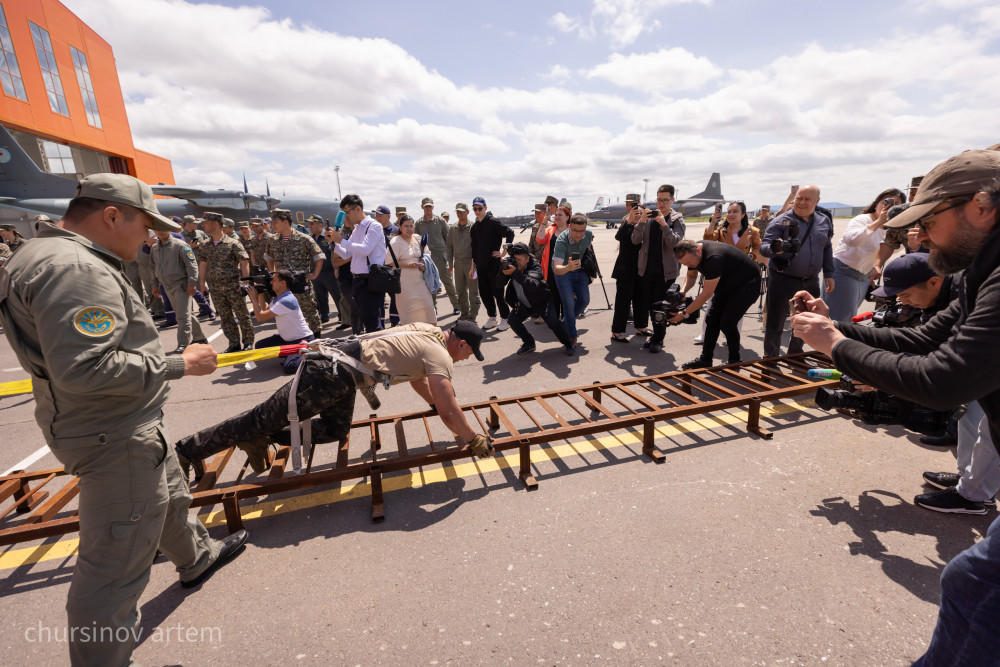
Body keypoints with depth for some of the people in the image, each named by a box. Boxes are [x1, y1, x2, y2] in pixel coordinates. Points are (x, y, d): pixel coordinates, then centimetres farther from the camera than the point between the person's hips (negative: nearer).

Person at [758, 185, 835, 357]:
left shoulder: (824, 221, 10)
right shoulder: (781, 221, -7)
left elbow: (827, 249, 18)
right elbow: (763, 247, -15)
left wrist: (828, 274, 13)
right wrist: (773, 249, -38)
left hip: (810, 282, 6)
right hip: (783, 280, -5)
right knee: (775, 324, -1)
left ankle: (795, 355, 37)